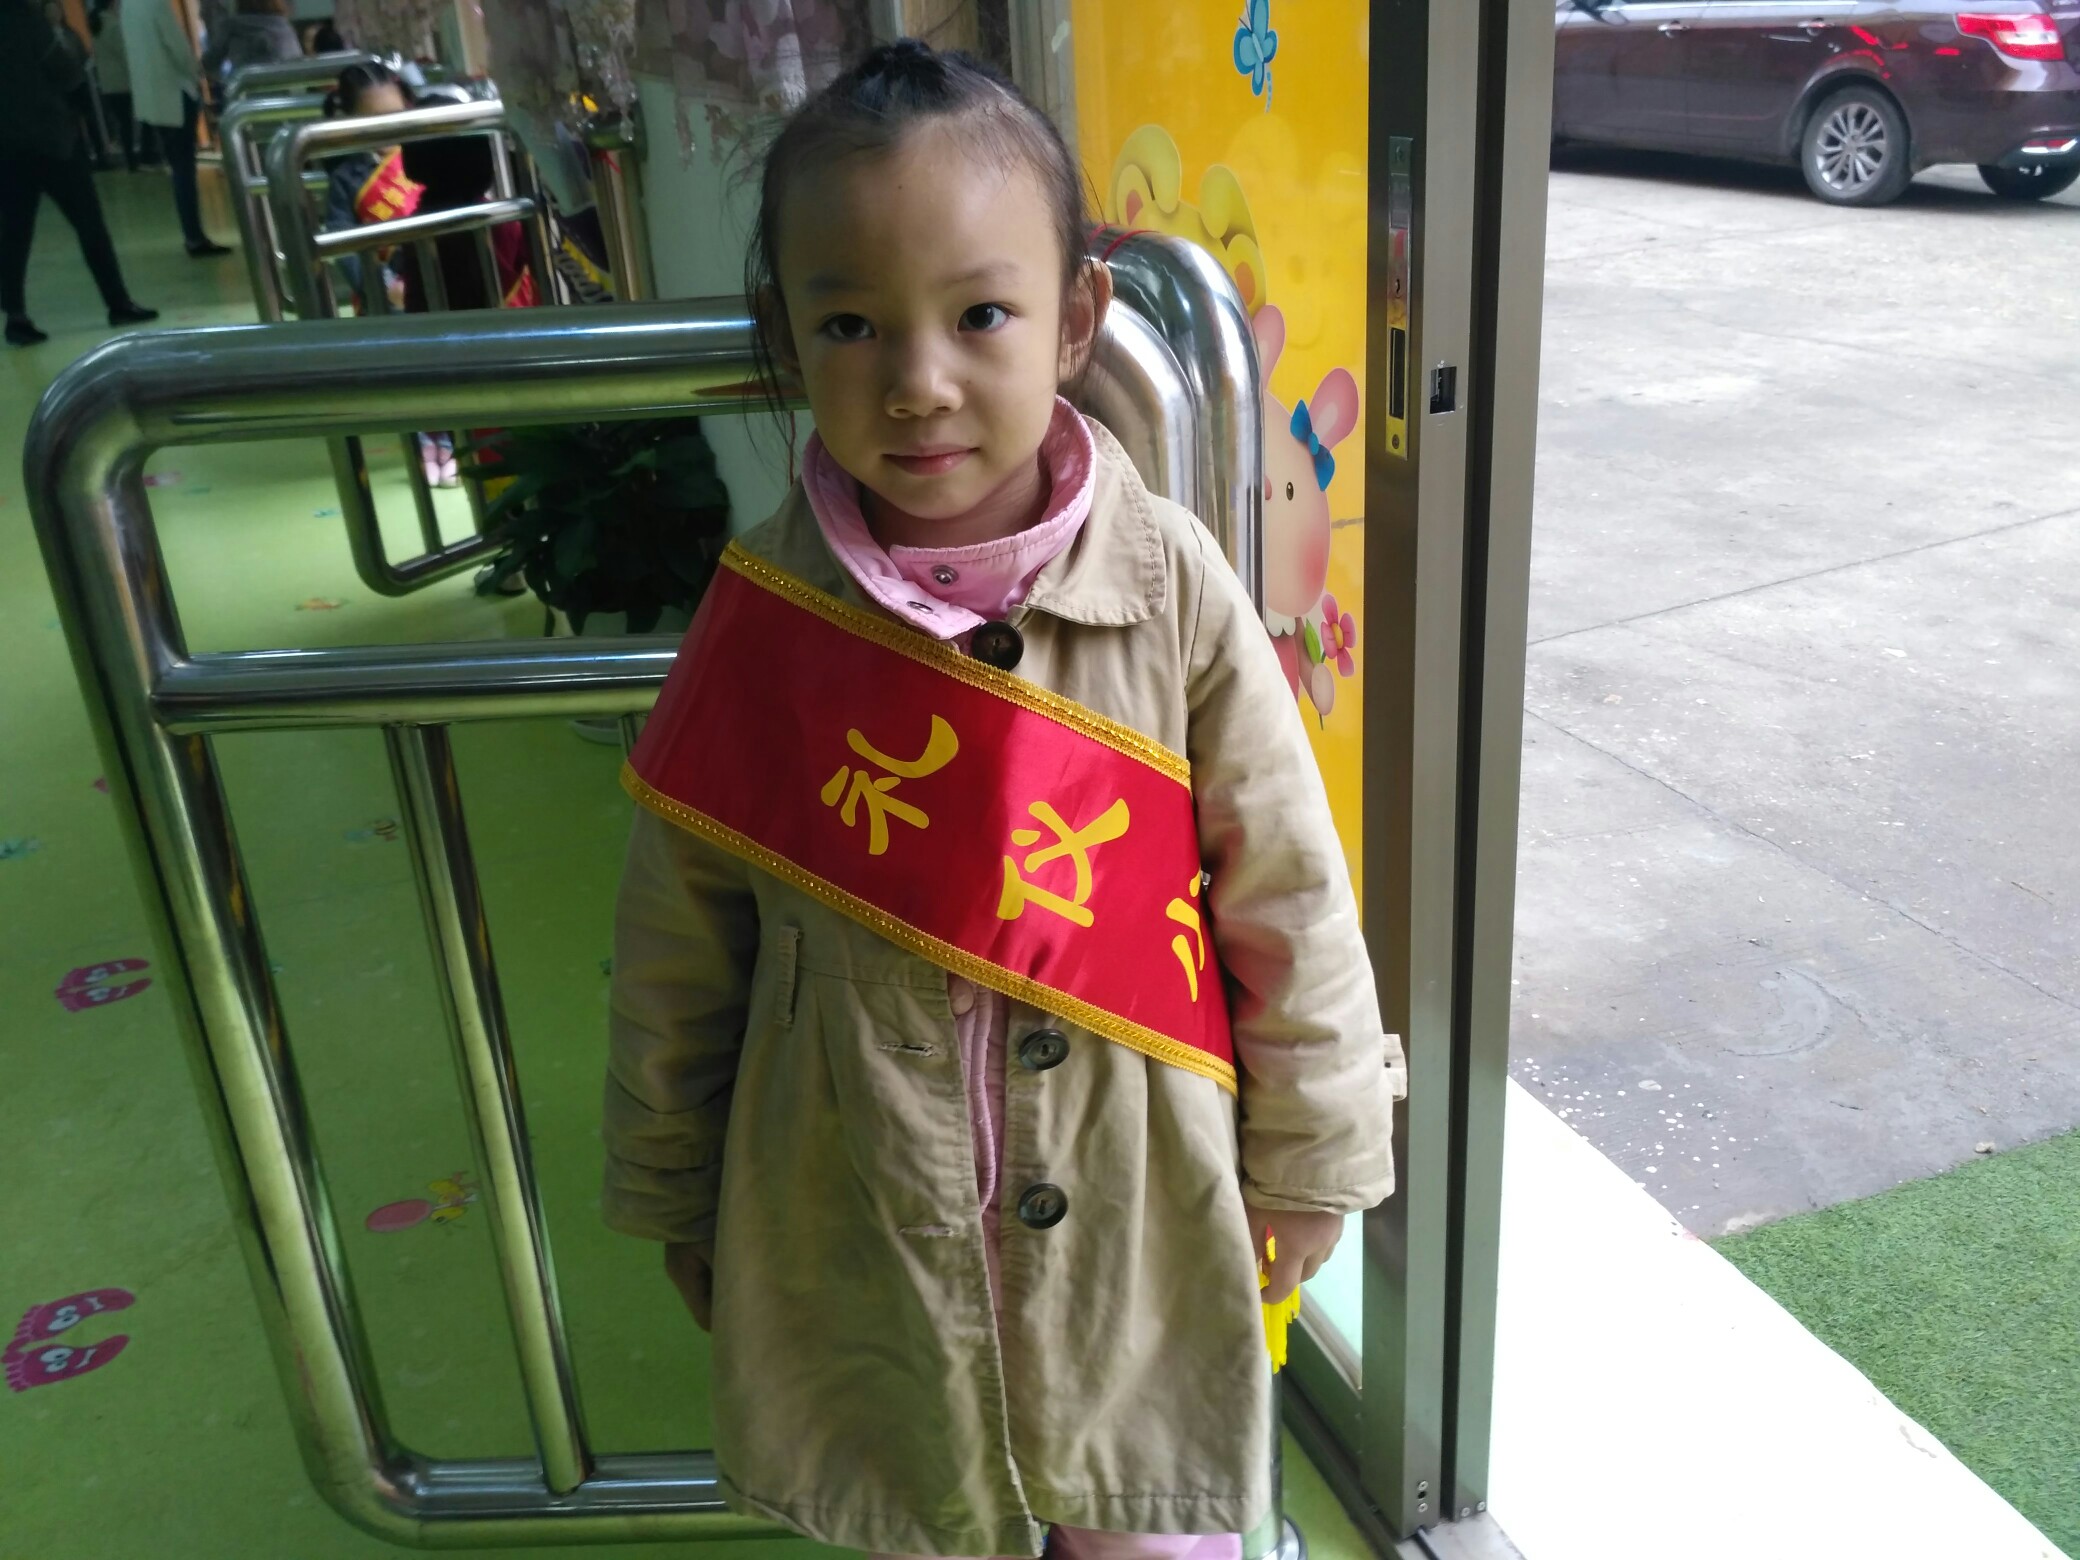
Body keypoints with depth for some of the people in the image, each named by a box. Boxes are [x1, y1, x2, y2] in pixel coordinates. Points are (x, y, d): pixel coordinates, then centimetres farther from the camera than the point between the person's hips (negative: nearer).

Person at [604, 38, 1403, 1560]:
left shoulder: (1171, 591, -15)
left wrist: (1305, 1165, 3)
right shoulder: (764, 626, -13)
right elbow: (678, 951, -1)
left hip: (1139, 1226, 0)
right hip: (865, 1246, 1)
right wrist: (678, 1202, 8)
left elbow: (1288, 903, -6)